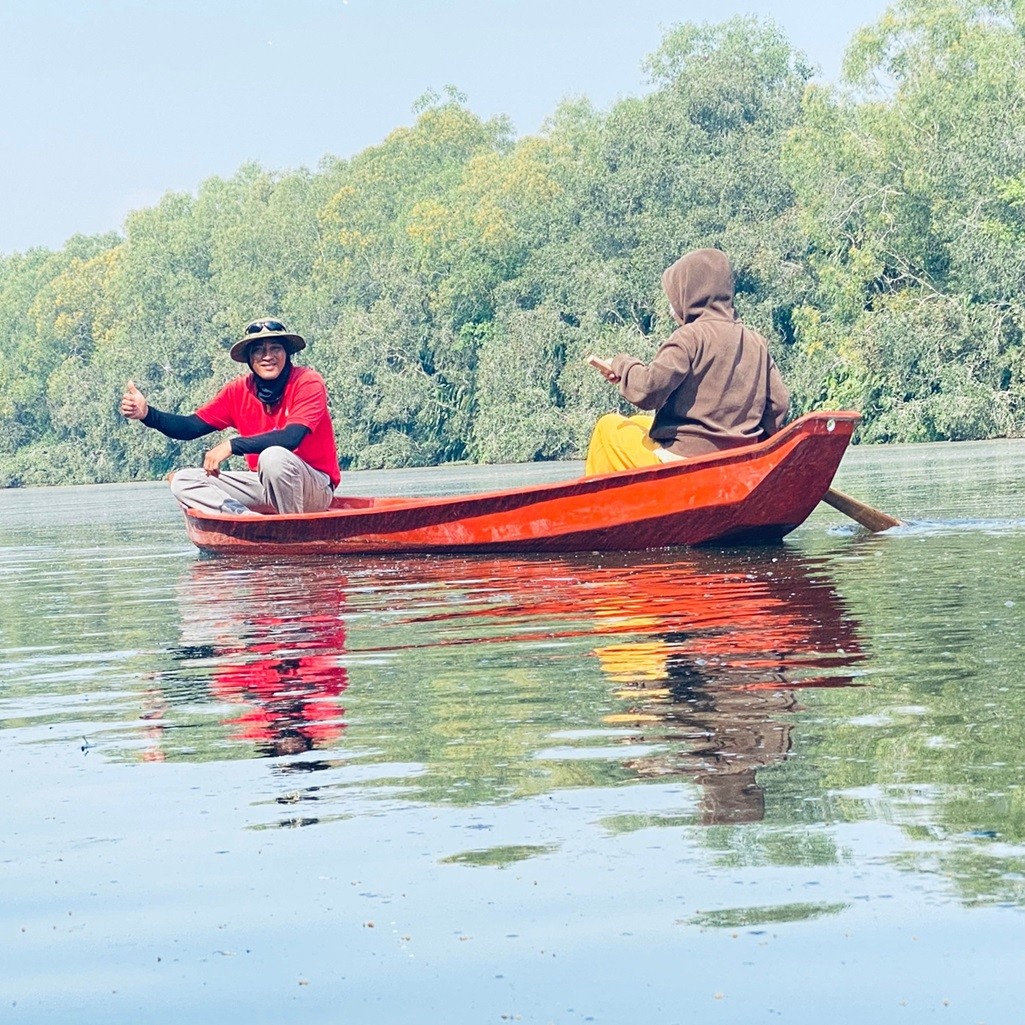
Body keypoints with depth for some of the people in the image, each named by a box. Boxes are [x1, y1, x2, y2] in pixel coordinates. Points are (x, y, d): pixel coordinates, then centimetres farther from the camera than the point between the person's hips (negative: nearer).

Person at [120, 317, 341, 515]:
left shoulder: (308, 382, -13)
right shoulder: (240, 390, 2)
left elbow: (291, 438, -27)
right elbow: (191, 427, 1)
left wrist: (231, 446, -33)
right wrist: (147, 414, -17)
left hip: (316, 489, -6)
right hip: (264, 485, 6)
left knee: (273, 456, -37)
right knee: (182, 481, -7)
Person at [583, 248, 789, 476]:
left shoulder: (690, 337, -14)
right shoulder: (756, 342, 7)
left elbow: (647, 390, -23)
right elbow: (780, 402, 8)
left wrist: (622, 364, -4)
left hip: (685, 459, -8)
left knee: (609, 426, 14)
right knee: (639, 423, 28)